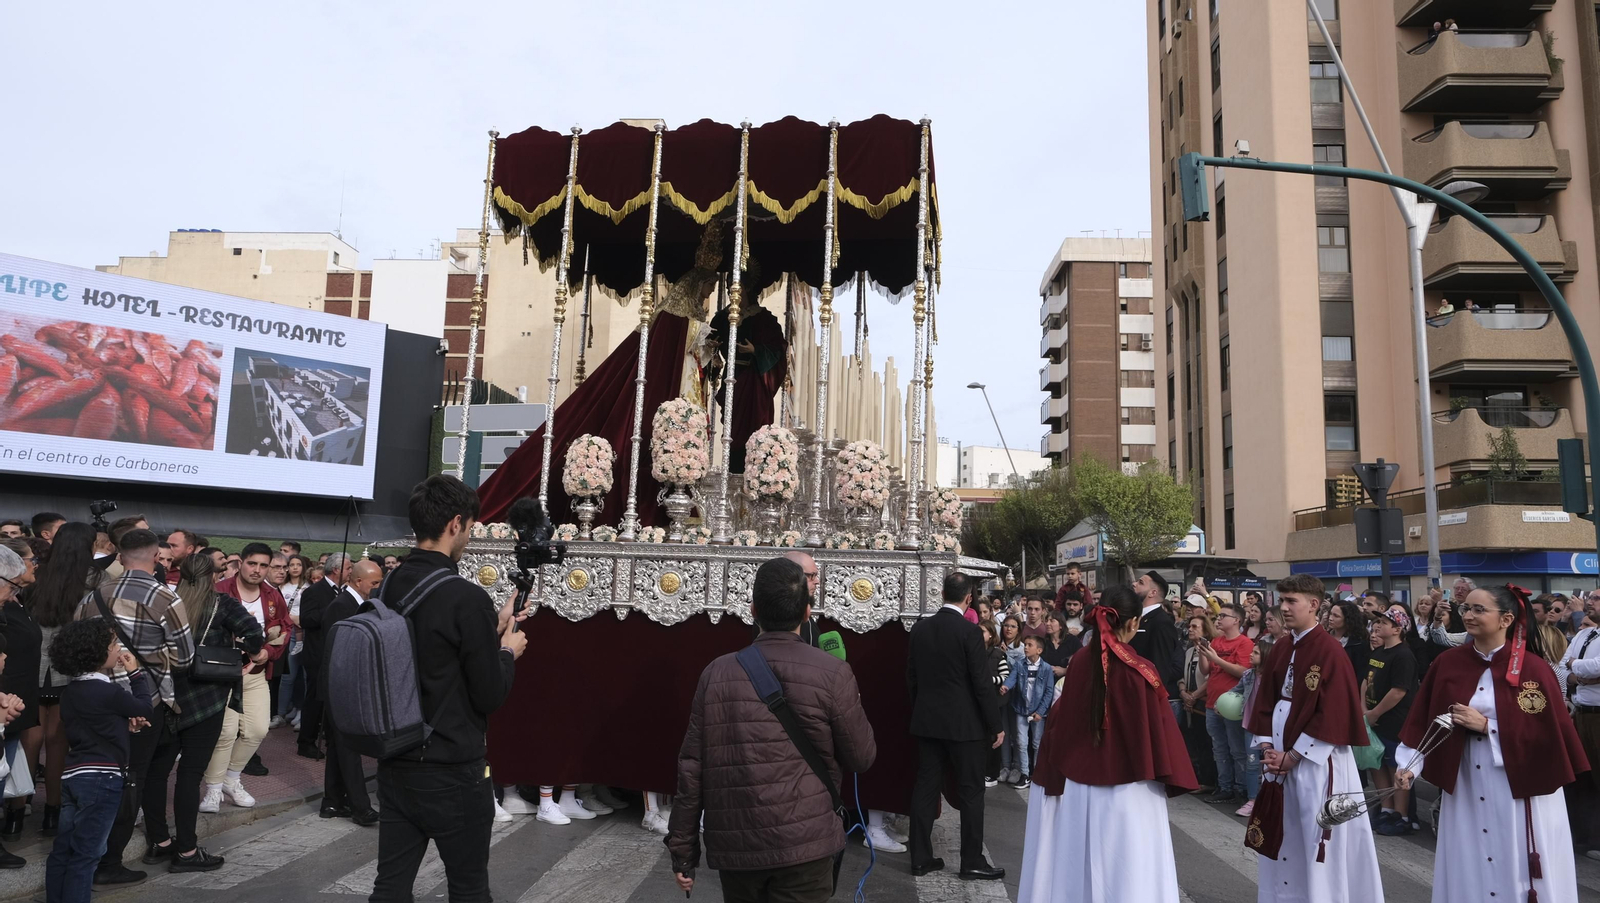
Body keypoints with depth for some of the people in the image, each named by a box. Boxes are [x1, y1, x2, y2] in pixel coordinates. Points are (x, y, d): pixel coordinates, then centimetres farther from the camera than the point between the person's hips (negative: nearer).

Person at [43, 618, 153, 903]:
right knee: (85, 853, -2)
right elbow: (147, 710, -3)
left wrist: (127, 721, 5)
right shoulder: (107, 692, -17)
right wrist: (136, 673, 2)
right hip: (101, 779, -8)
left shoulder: (71, 690, 10)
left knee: (63, 848, 13)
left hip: (72, 775, 9)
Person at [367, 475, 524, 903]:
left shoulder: (389, 588, 2)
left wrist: (491, 629, 14)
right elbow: (490, 695, -16)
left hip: (395, 765, 7)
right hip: (452, 772, -6)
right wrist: (508, 650, 1)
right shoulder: (467, 598, -21)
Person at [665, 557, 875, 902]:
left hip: (733, 846, 4)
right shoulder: (832, 673, -9)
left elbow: (692, 767, 0)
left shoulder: (717, 673, -2)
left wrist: (682, 849, 8)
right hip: (804, 844, -3)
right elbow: (861, 757, -1)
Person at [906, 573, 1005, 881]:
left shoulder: (920, 628, 1)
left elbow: (911, 678, 8)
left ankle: (921, 858, 16)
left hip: (926, 722, 5)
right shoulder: (970, 632, -15)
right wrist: (995, 726, -4)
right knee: (971, 791, 6)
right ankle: (972, 861, 12)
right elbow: (982, 684, -13)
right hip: (963, 724, -5)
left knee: (925, 787, 10)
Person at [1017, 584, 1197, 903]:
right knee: (1127, 868, 7)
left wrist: (1060, 769, 15)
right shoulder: (1141, 670, -17)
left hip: (1079, 782, 4)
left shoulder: (1080, 661, -5)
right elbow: (1159, 729, -12)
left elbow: (1062, 718, 3)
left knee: (1080, 859, 17)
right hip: (1128, 788, -4)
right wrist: (1168, 776, 3)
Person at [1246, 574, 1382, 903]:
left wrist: (1291, 757, -14)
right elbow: (1267, 702, 12)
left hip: (1317, 762, -7)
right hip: (1281, 758, 7)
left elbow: (1331, 716, -17)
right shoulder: (1281, 650, 8)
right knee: (1282, 839, 14)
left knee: (1315, 839, 2)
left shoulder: (1330, 651, -14)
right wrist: (1268, 748, -1)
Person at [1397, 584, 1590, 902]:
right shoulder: (1447, 662, 0)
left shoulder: (1533, 668, -9)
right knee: (1468, 867, 11)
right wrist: (1410, 764, -10)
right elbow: (1423, 720, 1)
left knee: (1516, 870, 6)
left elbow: (1548, 734, -11)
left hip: (1520, 788, -3)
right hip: (1465, 784, 3)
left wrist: (1487, 726, -17)